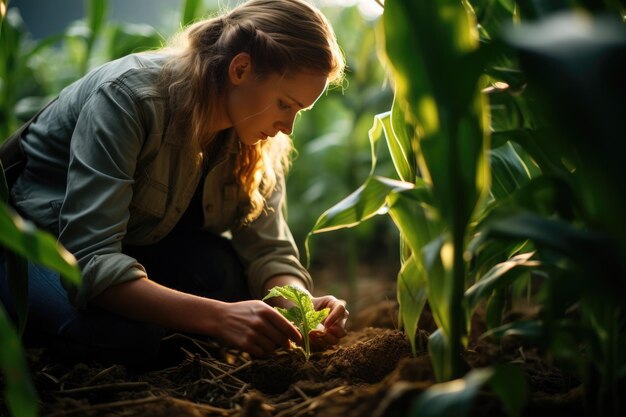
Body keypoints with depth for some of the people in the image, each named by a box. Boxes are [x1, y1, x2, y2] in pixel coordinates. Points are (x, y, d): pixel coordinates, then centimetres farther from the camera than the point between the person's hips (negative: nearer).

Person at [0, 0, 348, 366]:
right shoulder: (127, 96, -33)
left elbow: (268, 248, -13)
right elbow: (90, 260, -39)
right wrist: (219, 316, -49)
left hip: (136, 239, 5)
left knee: (225, 272, -25)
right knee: (131, 336, -33)